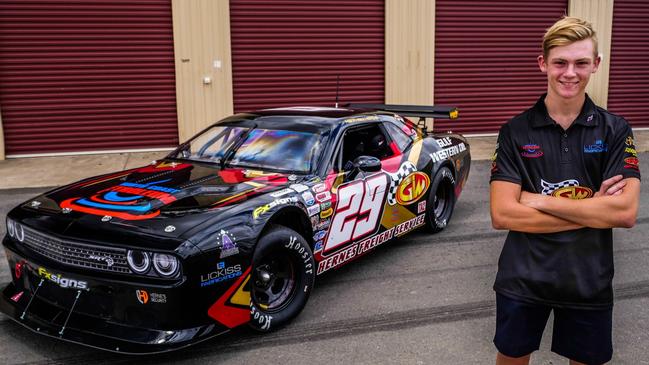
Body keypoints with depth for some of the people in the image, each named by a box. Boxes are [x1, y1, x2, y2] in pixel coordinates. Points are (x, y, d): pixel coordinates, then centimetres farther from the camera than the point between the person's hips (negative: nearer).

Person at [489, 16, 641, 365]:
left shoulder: (615, 131, -4)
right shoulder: (515, 131, -7)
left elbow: (626, 212, -16)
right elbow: (502, 215, -16)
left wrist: (539, 201, -17)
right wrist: (592, 210, -16)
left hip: (590, 280, 1)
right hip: (523, 277, 0)